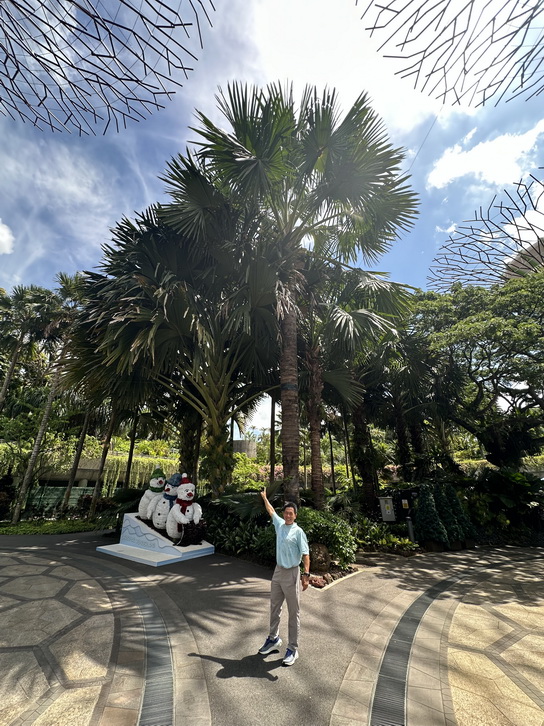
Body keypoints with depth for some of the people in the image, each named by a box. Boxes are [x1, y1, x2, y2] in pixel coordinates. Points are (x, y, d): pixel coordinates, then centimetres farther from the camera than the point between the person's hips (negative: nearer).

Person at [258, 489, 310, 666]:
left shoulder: (298, 532, -14)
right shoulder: (280, 524, 2)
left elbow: (305, 554, -18)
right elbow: (271, 511, 18)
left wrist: (306, 574, -27)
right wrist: (264, 497, 27)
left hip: (292, 574, -6)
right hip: (278, 571, 7)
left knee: (294, 612, 4)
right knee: (275, 608, 20)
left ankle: (293, 649, 16)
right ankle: (274, 639, 39)